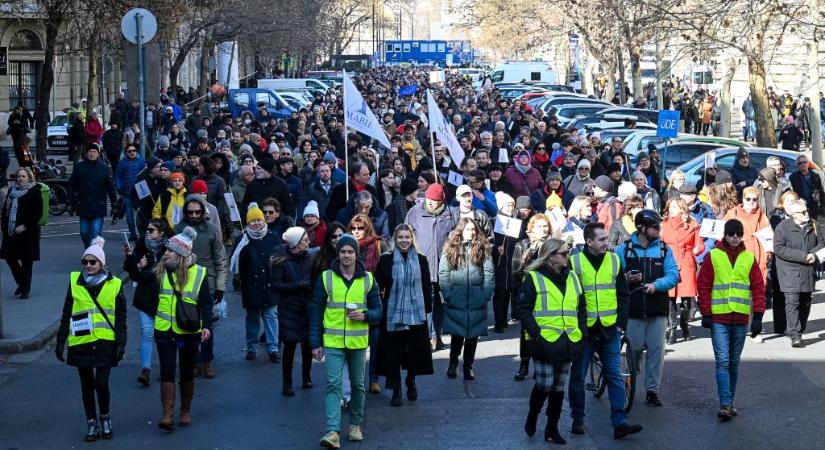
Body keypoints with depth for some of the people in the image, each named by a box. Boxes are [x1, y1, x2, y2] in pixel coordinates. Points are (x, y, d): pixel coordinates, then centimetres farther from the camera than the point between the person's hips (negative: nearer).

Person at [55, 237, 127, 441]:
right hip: (81, 342, 2)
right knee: (87, 385, 9)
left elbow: (121, 317, 3)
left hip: (105, 342, -2)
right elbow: (66, 314, 7)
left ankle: (105, 418, 16)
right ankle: (91, 424, 22)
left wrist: (121, 343, -3)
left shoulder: (114, 285, 0)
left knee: (101, 383, -9)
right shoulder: (75, 282, 2)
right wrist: (61, 341, 4)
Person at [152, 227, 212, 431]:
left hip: (189, 332, -1)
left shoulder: (198, 274, -6)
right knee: (167, 372, -4)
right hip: (164, 331, 1)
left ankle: (185, 412, 27)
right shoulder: (161, 271, 1)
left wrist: (206, 325, -17)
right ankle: (168, 415, -2)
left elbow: (206, 303, -6)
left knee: (187, 373, 13)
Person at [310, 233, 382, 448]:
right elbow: (315, 311, 3)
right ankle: (333, 431, -17)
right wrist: (315, 343, -1)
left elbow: (378, 310, 8)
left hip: (358, 342, 2)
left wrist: (365, 315, -15)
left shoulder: (368, 279, 4)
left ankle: (355, 425, 29)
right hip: (333, 341, -2)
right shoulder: (325, 278, 0)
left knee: (357, 384, 13)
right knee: (333, 385, -11)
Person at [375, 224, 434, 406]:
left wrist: (427, 308, 5)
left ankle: (411, 383, 31)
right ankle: (396, 391, 9)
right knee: (393, 353, 0)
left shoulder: (420, 260, 5)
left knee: (415, 351, 6)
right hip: (392, 315, -1)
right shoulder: (386, 260, 0)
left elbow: (427, 287, 10)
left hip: (416, 315, 2)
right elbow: (377, 287, 2)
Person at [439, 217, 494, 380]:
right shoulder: (450, 248, 2)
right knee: (457, 333, 2)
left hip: (477, 300, 1)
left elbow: (489, 273, 1)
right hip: (456, 299, -1)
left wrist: (486, 295, -7)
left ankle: (468, 366, 17)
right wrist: (447, 295, -9)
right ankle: (453, 363, 19)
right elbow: (443, 273, -2)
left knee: (473, 333, 6)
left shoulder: (483, 249, 4)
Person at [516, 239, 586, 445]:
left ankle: (552, 428, 18)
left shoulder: (572, 278, 12)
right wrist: (536, 334, -16)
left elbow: (581, 308, 19)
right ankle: (532, 417, 20)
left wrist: (582, 332, 8)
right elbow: (523, 309, -8)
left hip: (568, 343, 5)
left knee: (559, 387, 9)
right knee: (544, 385, -6)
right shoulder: (534, 278, -5)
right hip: (545, 342, -5)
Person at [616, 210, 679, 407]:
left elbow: (673, 275, -1)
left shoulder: (664, 249, 7)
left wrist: (656, 285, -17)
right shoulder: (624, 249, 3)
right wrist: (626, 279, -18)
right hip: (633, 311, -2)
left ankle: (652, 390, 10)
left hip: (657, 311, 2)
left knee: (656, 350, 1)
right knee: (634, 350, 1)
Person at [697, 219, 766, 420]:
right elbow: (703, 285, 1)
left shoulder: (749, 258, 7)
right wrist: (706, 313, -5)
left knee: (734, 363, 10)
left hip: (741, 319, 3)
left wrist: (758, 316, -2)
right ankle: (725, 404, -14)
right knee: (723, 361, -10)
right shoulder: (712, 256, 0)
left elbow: (758, 288, 6)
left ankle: (729, 403, 19)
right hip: (718, 319, -3)